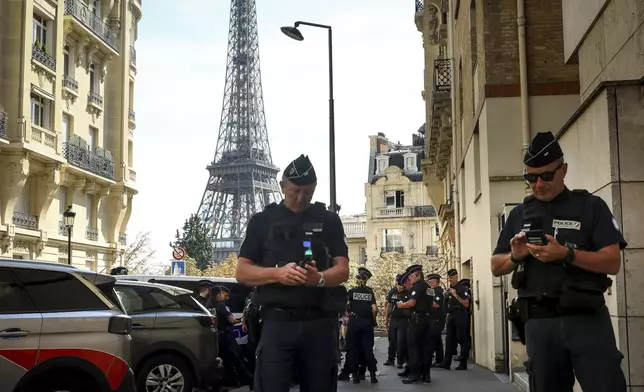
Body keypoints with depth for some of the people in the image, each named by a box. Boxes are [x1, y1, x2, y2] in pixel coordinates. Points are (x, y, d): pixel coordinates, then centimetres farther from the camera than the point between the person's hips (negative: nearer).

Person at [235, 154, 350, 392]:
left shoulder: (329, 220, 11)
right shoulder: (262, 220, 9)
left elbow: (343, 270, 4)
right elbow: (242, 272, 4)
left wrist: (319, 278, -20)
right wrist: (278, 273, -16)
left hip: (320, 322, 1)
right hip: (277, 321, -1)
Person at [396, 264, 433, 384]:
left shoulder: (418, 285, -11)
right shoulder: (428, 287, 17)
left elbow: (412, 302, -20)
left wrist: (401, 305, -3)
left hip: (417, 318, -9)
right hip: (427, 318, 9)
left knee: (413, 345, -5)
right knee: (425, 345, 7)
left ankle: (415, 373, -8)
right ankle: (426, 375, 7)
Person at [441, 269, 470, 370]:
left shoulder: (462, 288, -7)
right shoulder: (449, 289, 15)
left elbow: (466, 304, -14)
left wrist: (456, 295, -21)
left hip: (460, 315, -7)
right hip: (451, 315, 7)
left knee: (462, 339, -3)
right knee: (449, 339, 5)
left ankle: (463, 363, 1)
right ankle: (446, 362, 6)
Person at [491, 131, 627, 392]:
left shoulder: (590, 206, 3)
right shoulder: (519, 215, 14)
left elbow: (613, 262, -5)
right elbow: (496, 268, 17)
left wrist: (566, 254, -19)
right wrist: (515, 256, -5)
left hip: (587, 319, -3)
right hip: (539, 324, 4)